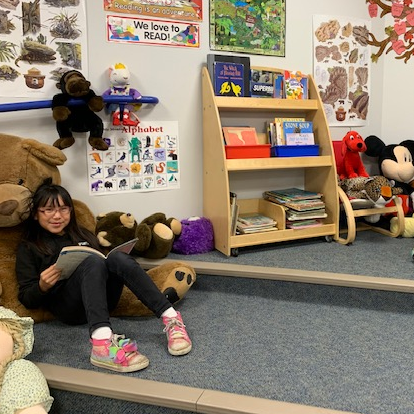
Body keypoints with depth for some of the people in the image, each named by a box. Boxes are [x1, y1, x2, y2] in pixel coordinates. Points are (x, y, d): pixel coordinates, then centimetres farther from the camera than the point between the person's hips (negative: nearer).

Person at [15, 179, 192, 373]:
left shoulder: (82, 235, 25)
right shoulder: (28, 248, 13)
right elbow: (27, 300, 6)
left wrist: (114, 266, 0)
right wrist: (42, 286, -15)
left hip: (101, 299, 4)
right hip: (68, 307, -3)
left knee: (118, 257, -27)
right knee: (93, 261, -33)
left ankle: (171, 318, -38)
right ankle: (102, 343, -55)